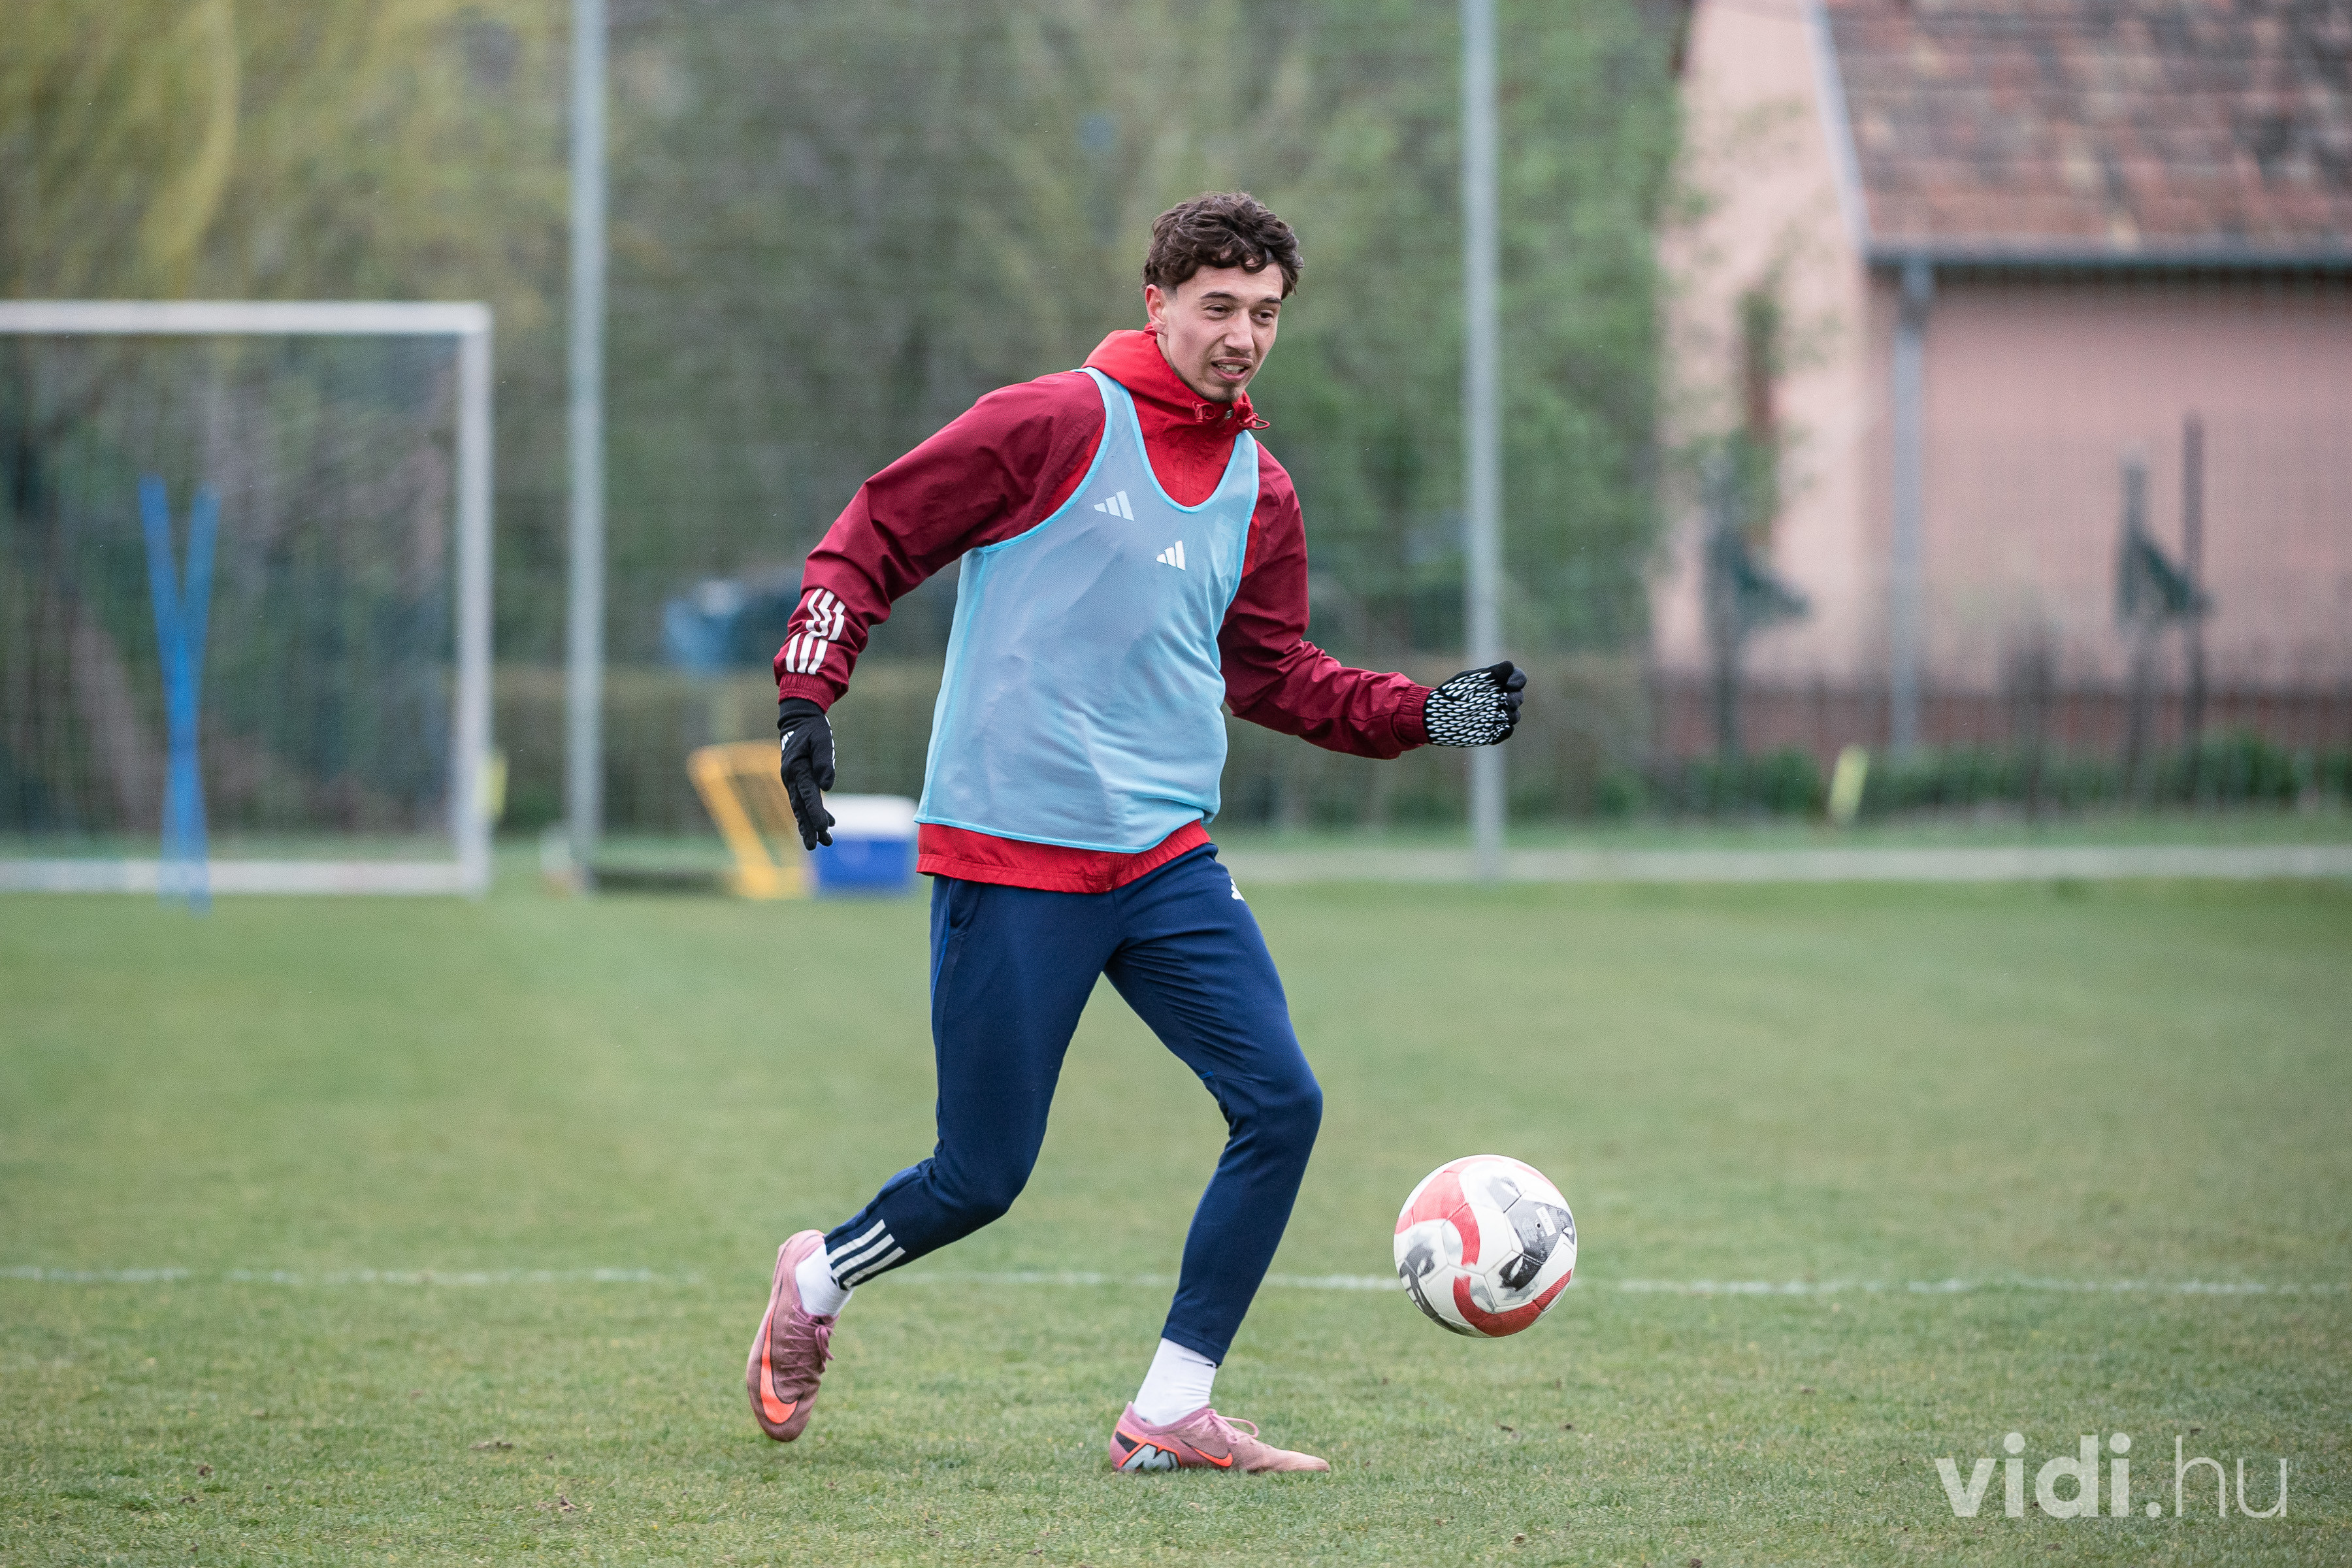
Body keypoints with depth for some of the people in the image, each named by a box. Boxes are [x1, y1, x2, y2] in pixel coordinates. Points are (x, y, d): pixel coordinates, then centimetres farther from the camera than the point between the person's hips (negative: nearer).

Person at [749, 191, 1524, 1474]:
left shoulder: (1259, 491, 11)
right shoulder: (1052, 426, -8)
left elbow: (1269, 675, 21)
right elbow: (867, 542, -4)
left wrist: (1421, 716, 8)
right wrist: (806, 697, -14)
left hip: (1167, 861, 6)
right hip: (1010, 856, -6)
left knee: (1281, 1105, -9)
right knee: (984, 1176, -2)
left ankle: (1169, 1412, 0)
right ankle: (818, 1280, 30)